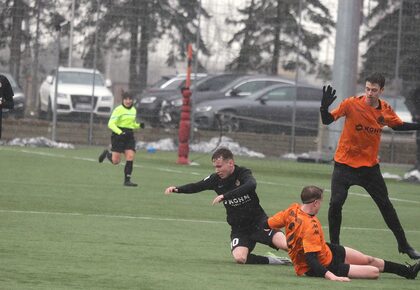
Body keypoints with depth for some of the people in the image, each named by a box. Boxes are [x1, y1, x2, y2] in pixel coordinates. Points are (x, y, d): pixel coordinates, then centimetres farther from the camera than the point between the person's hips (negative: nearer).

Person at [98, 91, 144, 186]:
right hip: (118, 136, -5)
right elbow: (111, 124, -14)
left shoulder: (134, 110, 12)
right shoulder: (118, 110, -8)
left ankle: (127, 180, -6)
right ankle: (107, 154, 28)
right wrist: (120, 132, -28)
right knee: (116, 161, -6)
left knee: (130, 157, -10)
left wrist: (139, 125, 4)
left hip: (129, 137, 5)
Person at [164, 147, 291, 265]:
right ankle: (270, 260, -8)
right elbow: (196, 187, 12)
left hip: (259, 222, -3)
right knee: (239, 258, -27)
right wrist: (177, 189, -5)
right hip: (239, 229, 3)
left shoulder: (243, 173, -14)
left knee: (285, 244, -26)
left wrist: (224, 196, -40)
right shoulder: (216, 179, 0)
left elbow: (251, 185, -36)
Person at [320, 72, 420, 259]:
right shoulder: (351, 104, -15)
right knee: (335, 203, -13)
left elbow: (398, 125, 15)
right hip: (345, 164, -2)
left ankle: (403, 245, 20)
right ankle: (334, 245, 4)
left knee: (385, 205, 8)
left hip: (370, 165, 3)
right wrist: (324, 106, -35)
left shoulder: (386, 110, -4)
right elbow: (327, 120, -15)